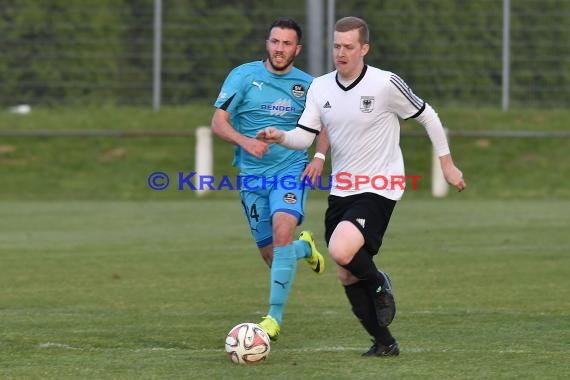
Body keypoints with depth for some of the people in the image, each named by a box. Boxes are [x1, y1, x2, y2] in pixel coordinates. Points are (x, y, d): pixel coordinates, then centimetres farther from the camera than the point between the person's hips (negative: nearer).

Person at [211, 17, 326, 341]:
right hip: (252, 175, 1)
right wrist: (245, 141, -23)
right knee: (271, 255, 4)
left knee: (282, 231, -28)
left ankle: (275, 316, -23)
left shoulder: (307, 85, 3)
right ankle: (305, 248, 42)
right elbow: (218, 122, -4)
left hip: (291, 170, -1)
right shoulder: (244, 76, -2)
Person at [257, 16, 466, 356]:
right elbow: (305, 137, -2)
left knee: (341, 251, -28)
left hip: (378, 190, -6)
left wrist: (447, 164, 4)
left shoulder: (386, 84, -12)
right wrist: (280, 137, -24)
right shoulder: (320, 88, 3)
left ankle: (379, 285, 4)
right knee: (347, 277, 9)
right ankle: (384, 343, 25)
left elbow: (427, 116, 0)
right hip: (341, 191, 6)